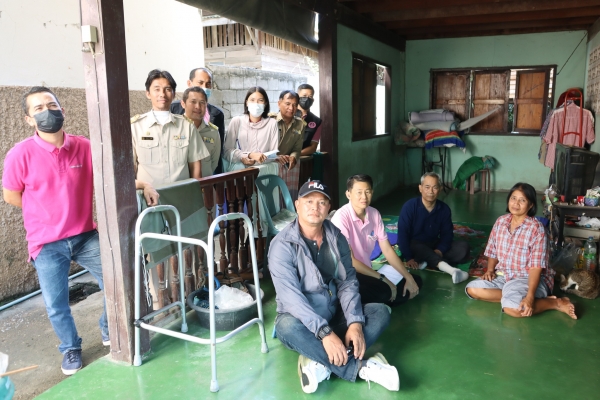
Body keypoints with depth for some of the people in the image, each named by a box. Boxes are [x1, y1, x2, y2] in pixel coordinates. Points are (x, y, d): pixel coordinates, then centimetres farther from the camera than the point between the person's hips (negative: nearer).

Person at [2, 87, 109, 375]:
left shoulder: (85, 147, -6)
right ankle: (71, 348, 34)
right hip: (47, 243, -2)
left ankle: (108, 328, 35)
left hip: (87, 235, 2)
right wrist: (47, 215, 4)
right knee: (56, 304, 7)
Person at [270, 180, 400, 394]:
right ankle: (361, 366, -27)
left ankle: (319, 363, -27)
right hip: (304, 321, -5)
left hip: (335, 315, 5)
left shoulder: (336, 237, -2)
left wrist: (355, 323, -21)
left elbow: (348, 283, -5)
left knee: (380, 312, -14)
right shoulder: (282, 245, -19)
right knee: (287, 326, -37)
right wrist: (325, 333, -35)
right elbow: (291, 297, -27)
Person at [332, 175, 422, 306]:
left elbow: (387, 250, 5)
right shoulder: (341, 217, -20)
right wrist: (383, 279, -18)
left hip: (367, 271, 8)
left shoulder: (374, 214, 2)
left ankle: (376, 306, 0)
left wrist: (408, 277, -3)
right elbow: (349, 261, -20)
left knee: (416, 281, 3)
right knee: (383, 291, -34)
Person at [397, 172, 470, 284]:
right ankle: (450, 269, -54)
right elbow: (402, 234, -20)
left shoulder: (444, 209, -7)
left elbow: (447, 234, -3)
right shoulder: (409, 206, -19)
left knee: (463, 247, -16)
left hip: (434, 245, 5)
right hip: (414, 245, -4)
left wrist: (439, 250, -23)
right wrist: (409, 258, -27)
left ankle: (428, 261, -26)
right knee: (420, 249, -40)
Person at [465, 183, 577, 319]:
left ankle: (556, 303, -10)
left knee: (512, 307, -34)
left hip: (529, 278, -6)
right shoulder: (501, 221, 1)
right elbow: (492, 252, 12)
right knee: (472, 289, -16)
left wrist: (529, 297, -30)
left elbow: (536, 266, -20)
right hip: (503, 275, 6)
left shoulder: (536, 228, -17)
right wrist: (490, 270, -8)